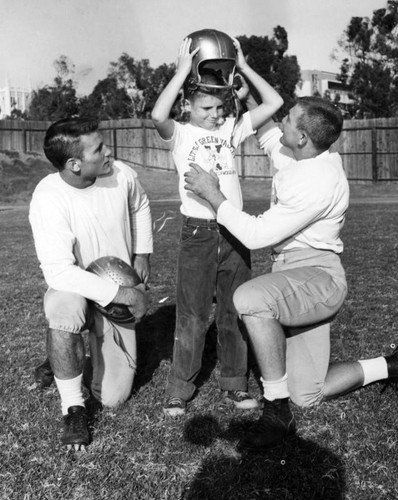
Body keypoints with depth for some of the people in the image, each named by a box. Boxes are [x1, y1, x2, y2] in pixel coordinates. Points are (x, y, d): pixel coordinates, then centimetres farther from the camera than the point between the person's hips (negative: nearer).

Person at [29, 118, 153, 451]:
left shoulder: (122, 175, -13)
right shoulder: (49, 198, -27)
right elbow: (59, 272, -33)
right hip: (74, 289, -3)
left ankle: (70, 364, 35)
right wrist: (121, 293, -33)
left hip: (121, 296, 4)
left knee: (113, 398, 0)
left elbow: (140, 206, 12)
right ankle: (73, 407, -19)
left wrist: (143, 252, 1)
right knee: (65, 306, -43)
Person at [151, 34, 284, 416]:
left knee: (234, 312, 11)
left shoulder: (230, 130, 10)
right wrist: (183, 71, -19)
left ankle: (234, 384, 23)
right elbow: (158, 116, -25)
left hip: (235, 231, 4)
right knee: (192, 316, 1)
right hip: (198, 232, -4)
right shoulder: (180, 135, -2)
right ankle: (179, 389, 14)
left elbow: (274, 103, 7)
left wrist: (243, 67, 3)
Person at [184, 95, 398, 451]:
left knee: (250, 298, -38)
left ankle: (278, 414, -25)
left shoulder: (319, 181, -22)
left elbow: (256, 235, -23)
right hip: (295, 283, 9)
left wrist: (212, 195, -14)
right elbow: (266, 130, 27)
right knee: (308, 397, 8)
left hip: (317, 276, -9)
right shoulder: (304, 155, 5)